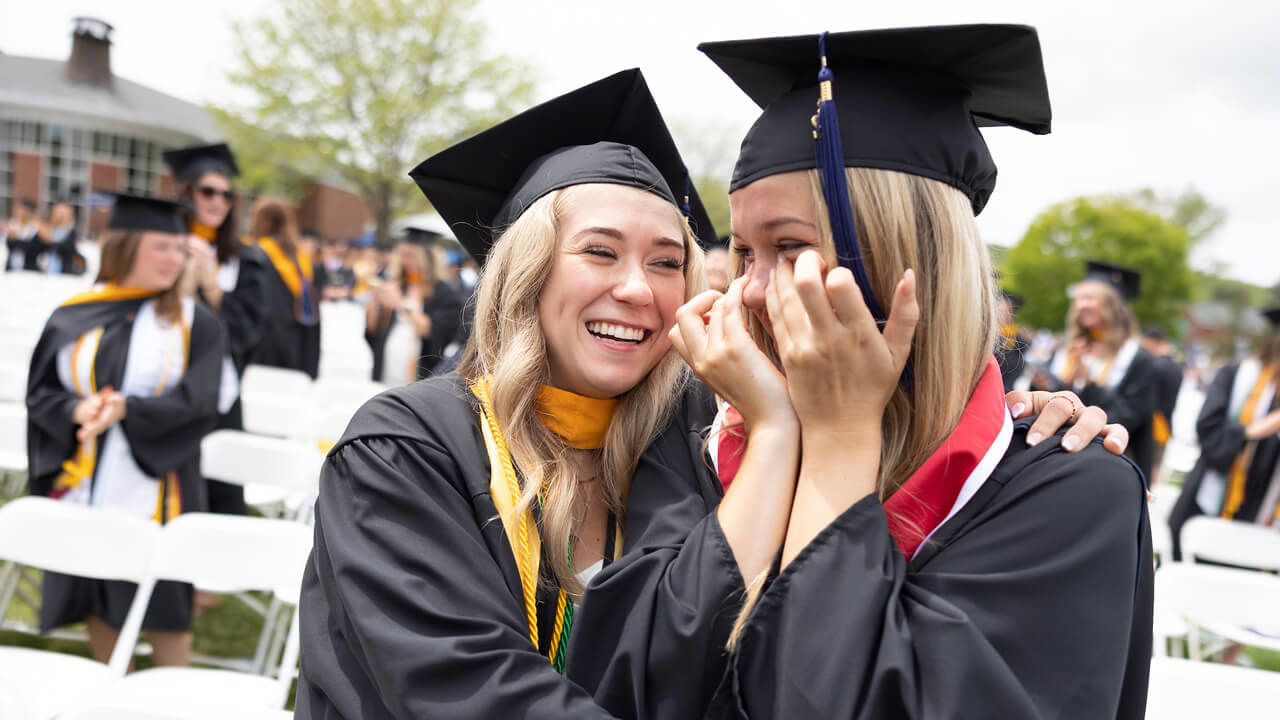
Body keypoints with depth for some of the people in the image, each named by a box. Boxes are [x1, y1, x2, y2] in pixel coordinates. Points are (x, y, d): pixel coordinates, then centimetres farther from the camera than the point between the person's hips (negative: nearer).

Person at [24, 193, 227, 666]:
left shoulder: (195, 324, -2)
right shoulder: (74, 317, 4)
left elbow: (197, 401, -11)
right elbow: (40, 393, 4)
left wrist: (126, 410, -24)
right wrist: (78, 410, -18)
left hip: (153, 492, -3)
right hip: (83, 488, 3)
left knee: (161, 609, 2)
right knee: (97, 606, 12)